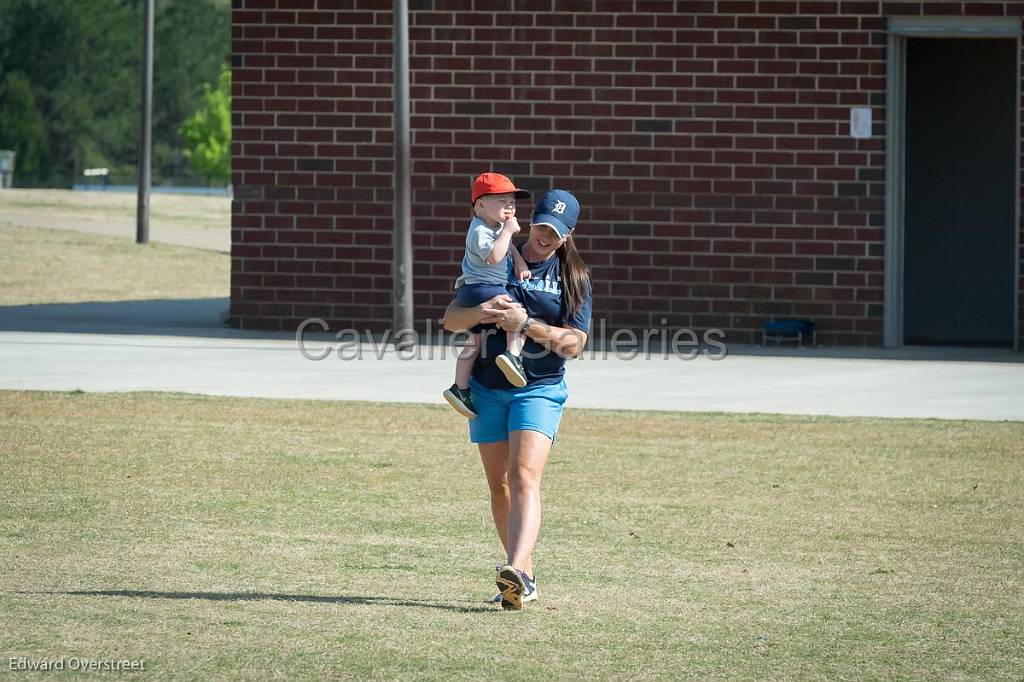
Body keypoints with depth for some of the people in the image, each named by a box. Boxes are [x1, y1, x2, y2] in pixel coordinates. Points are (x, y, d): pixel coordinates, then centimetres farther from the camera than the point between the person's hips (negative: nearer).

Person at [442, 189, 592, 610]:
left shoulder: (573, 277, 3)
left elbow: (574, 343, -6)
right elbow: (450, 319, 3)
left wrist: (525, 324, -19)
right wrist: (482, 312, -19)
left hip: (540, 389, -4)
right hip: (487, 389, 4)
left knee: (524, 476, -21)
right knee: (499, 484, 7)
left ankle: (517, 571, -36)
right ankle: (523, 577, 17)